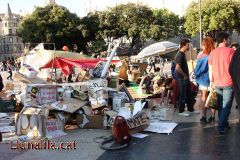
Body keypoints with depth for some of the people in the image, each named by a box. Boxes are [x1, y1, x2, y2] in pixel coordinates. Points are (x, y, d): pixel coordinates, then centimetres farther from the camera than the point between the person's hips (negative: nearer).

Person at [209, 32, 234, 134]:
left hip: (217, 84, 5)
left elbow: (210, 69, 11)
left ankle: (224, 124, 24)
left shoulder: (212, 53, 7)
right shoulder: (230, 51, -10)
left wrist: (211, 82, 19)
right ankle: (221, 127, -3)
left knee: (220, 106, 15)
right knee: (226, 106, -1)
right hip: (228, 83, -5)